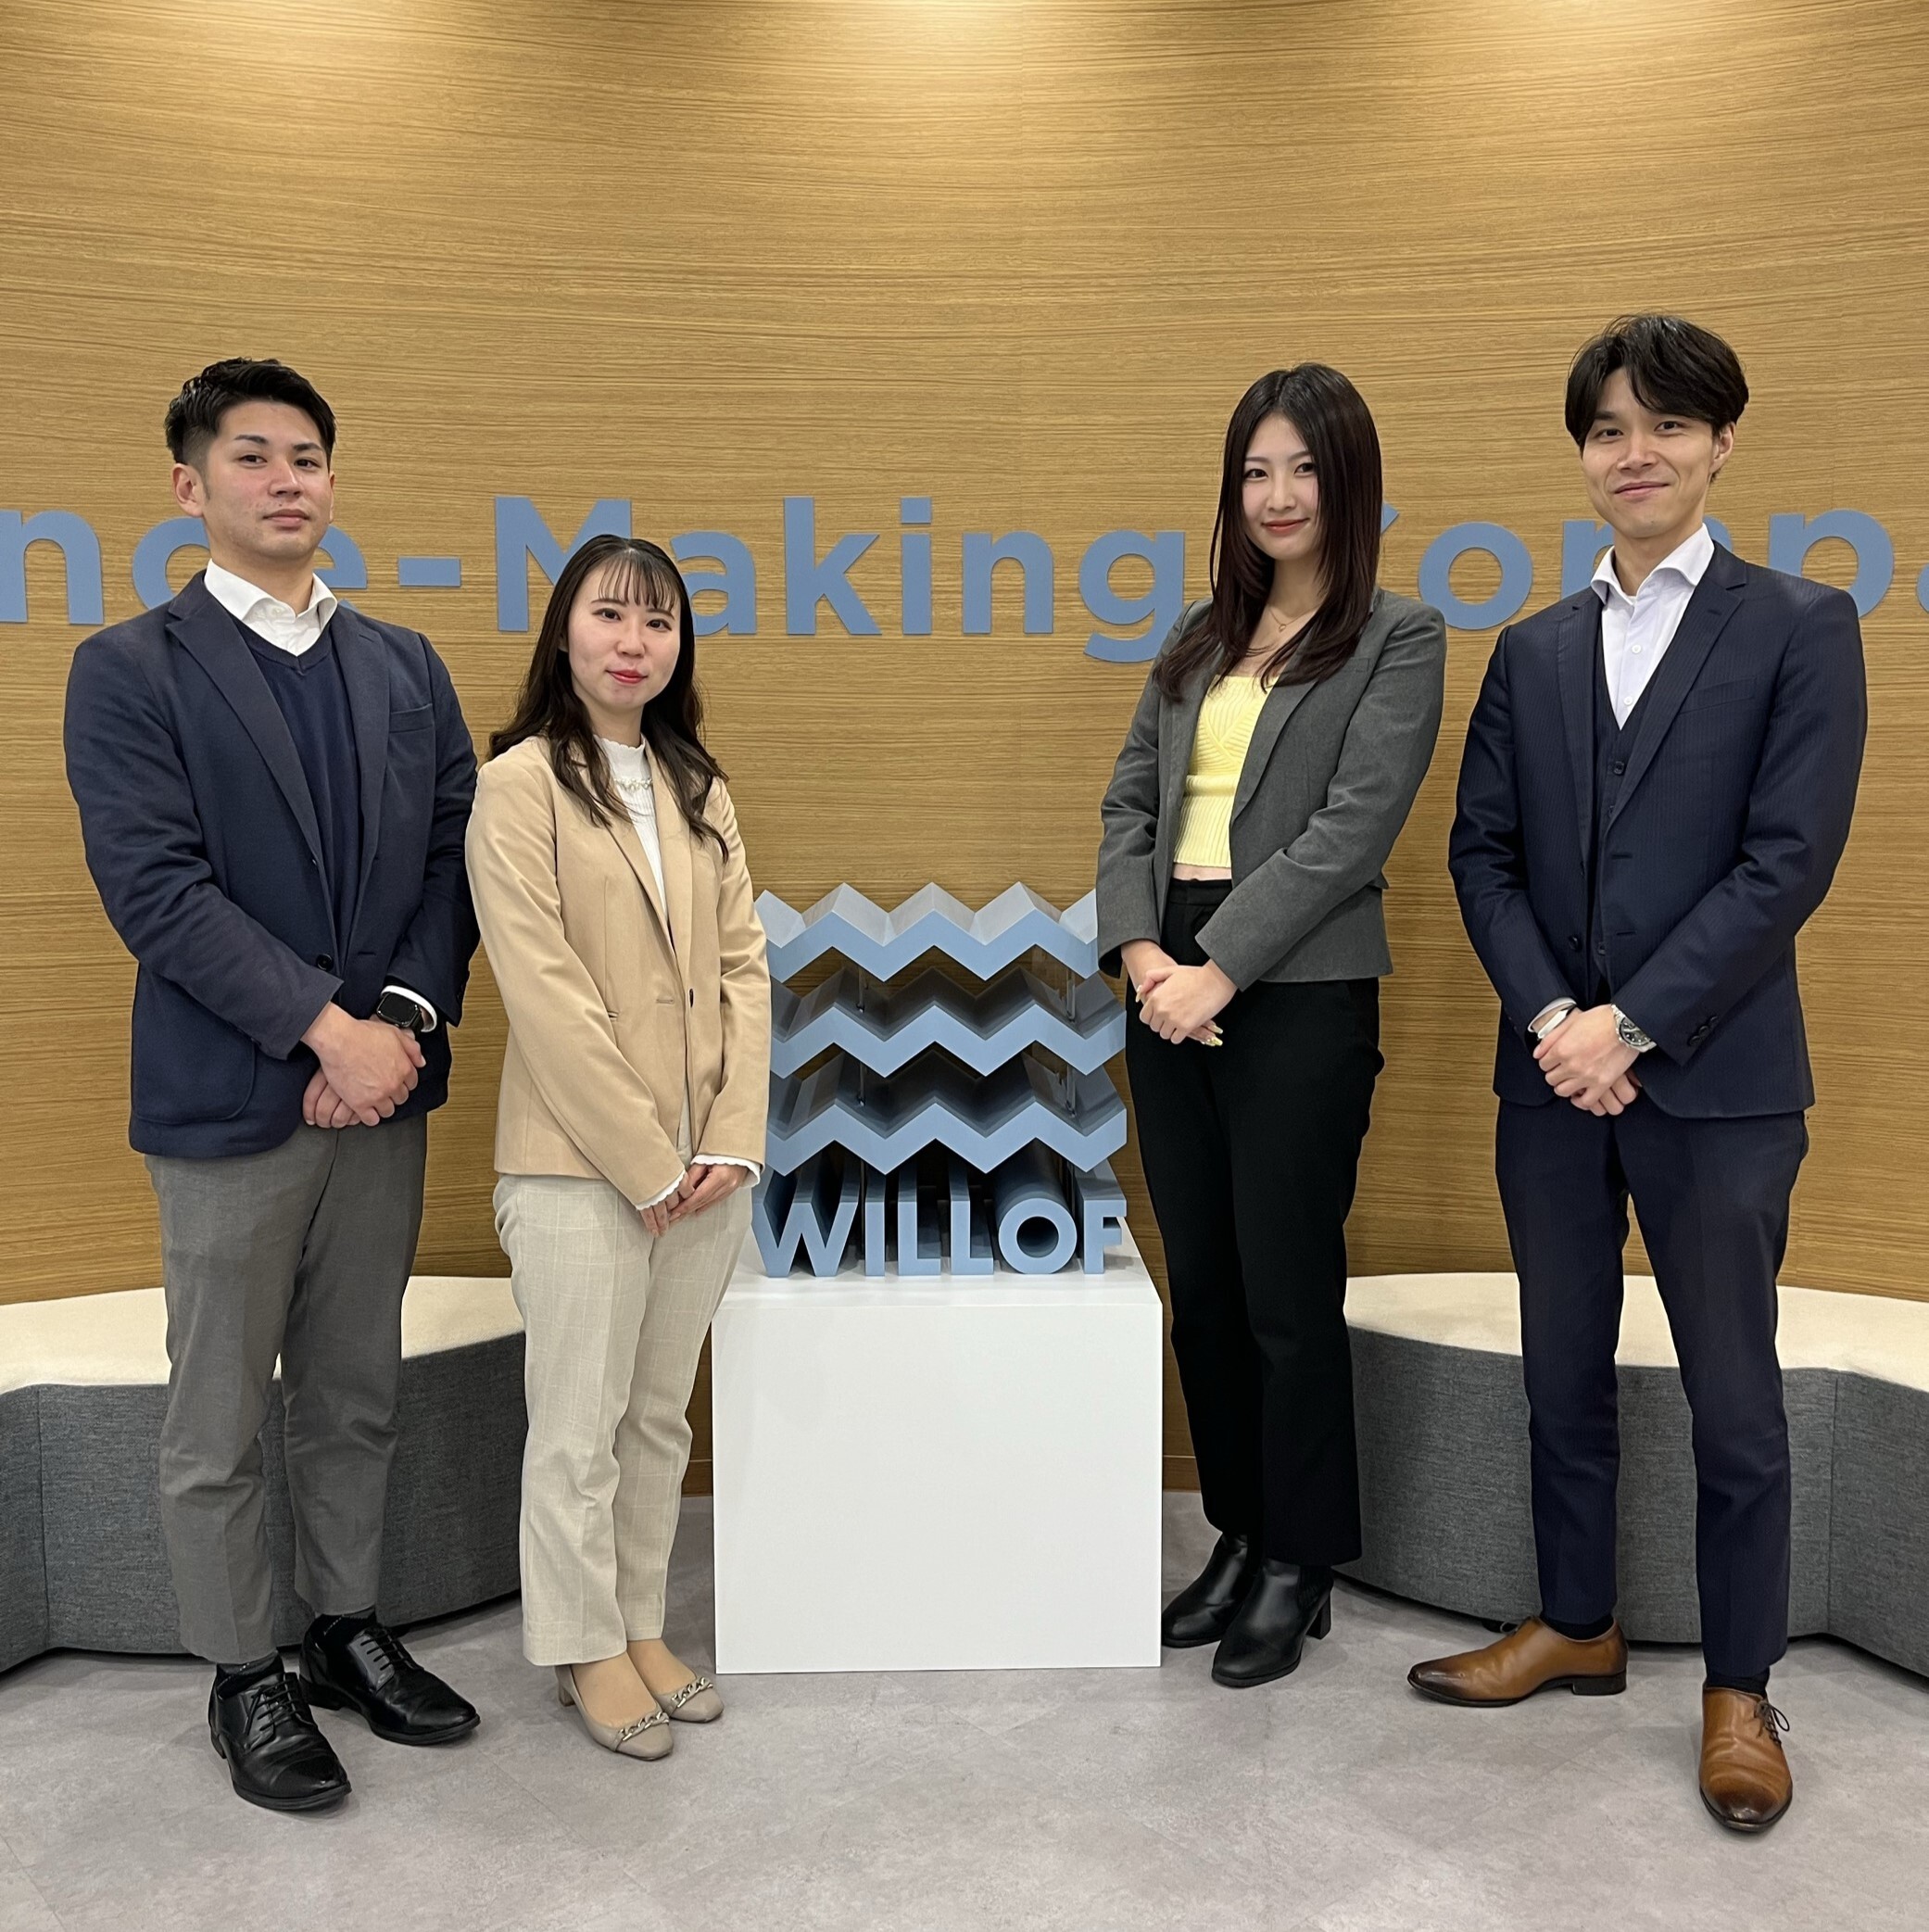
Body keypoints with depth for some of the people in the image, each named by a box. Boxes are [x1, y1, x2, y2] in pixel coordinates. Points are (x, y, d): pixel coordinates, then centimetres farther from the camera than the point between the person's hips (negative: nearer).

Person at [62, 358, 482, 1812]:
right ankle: (245, 1677, 26)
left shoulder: (405, 666, 10)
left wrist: (404, 1018, -10)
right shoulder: (131, 670, -3)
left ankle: (348, 1630, 33)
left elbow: (454, 857, 4)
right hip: (231, 1098, -4)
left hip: (383, 1086, 4)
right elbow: (156, 888, -13)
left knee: (358, 1396, 16)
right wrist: (326, 1029, -18)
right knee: (221, 1422, 8)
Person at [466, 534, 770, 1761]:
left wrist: (733, 1141, -4)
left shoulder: (700, 789, 11)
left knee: (662, 1415, 15)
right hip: (579, 1166, -5)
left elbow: (742, 966, 6)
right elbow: (546, 994, -13)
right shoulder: (521, 784, -7)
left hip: (706, 1165, 5)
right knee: (580, 1424, 6)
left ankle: (642, 1624, 30)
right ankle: (585, 1647, 24)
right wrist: (648, 1161, -13)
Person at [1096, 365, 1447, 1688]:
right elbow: (1132, 799, 10)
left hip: (1300, 995, -6)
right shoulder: (1202, 638, 16)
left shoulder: (1400, 637, -1)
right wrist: (1140, 948, -6)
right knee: (1200, 1282, 12)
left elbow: (1354, 826, -12)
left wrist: (1223, 969, -17)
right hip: (1172, 987, 6)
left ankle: (1303, 1569, 21)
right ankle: (1242, 1540, 29)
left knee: (1288, 1291, 2)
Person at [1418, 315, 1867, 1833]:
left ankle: (1740, 1690, 26)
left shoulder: (1800, 628, -2)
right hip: (1553, 1073, 4)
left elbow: (1789, 861, -11)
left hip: (1713, 1079, -4)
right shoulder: (1533, 651, 10)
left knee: (1733, 1395, 8)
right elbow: (1483, 851, 5)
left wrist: (1632, 1023, -17)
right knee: (1564, 1372, 15)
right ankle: (1577, 1625, 34)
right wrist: (1550, 1015, -10)